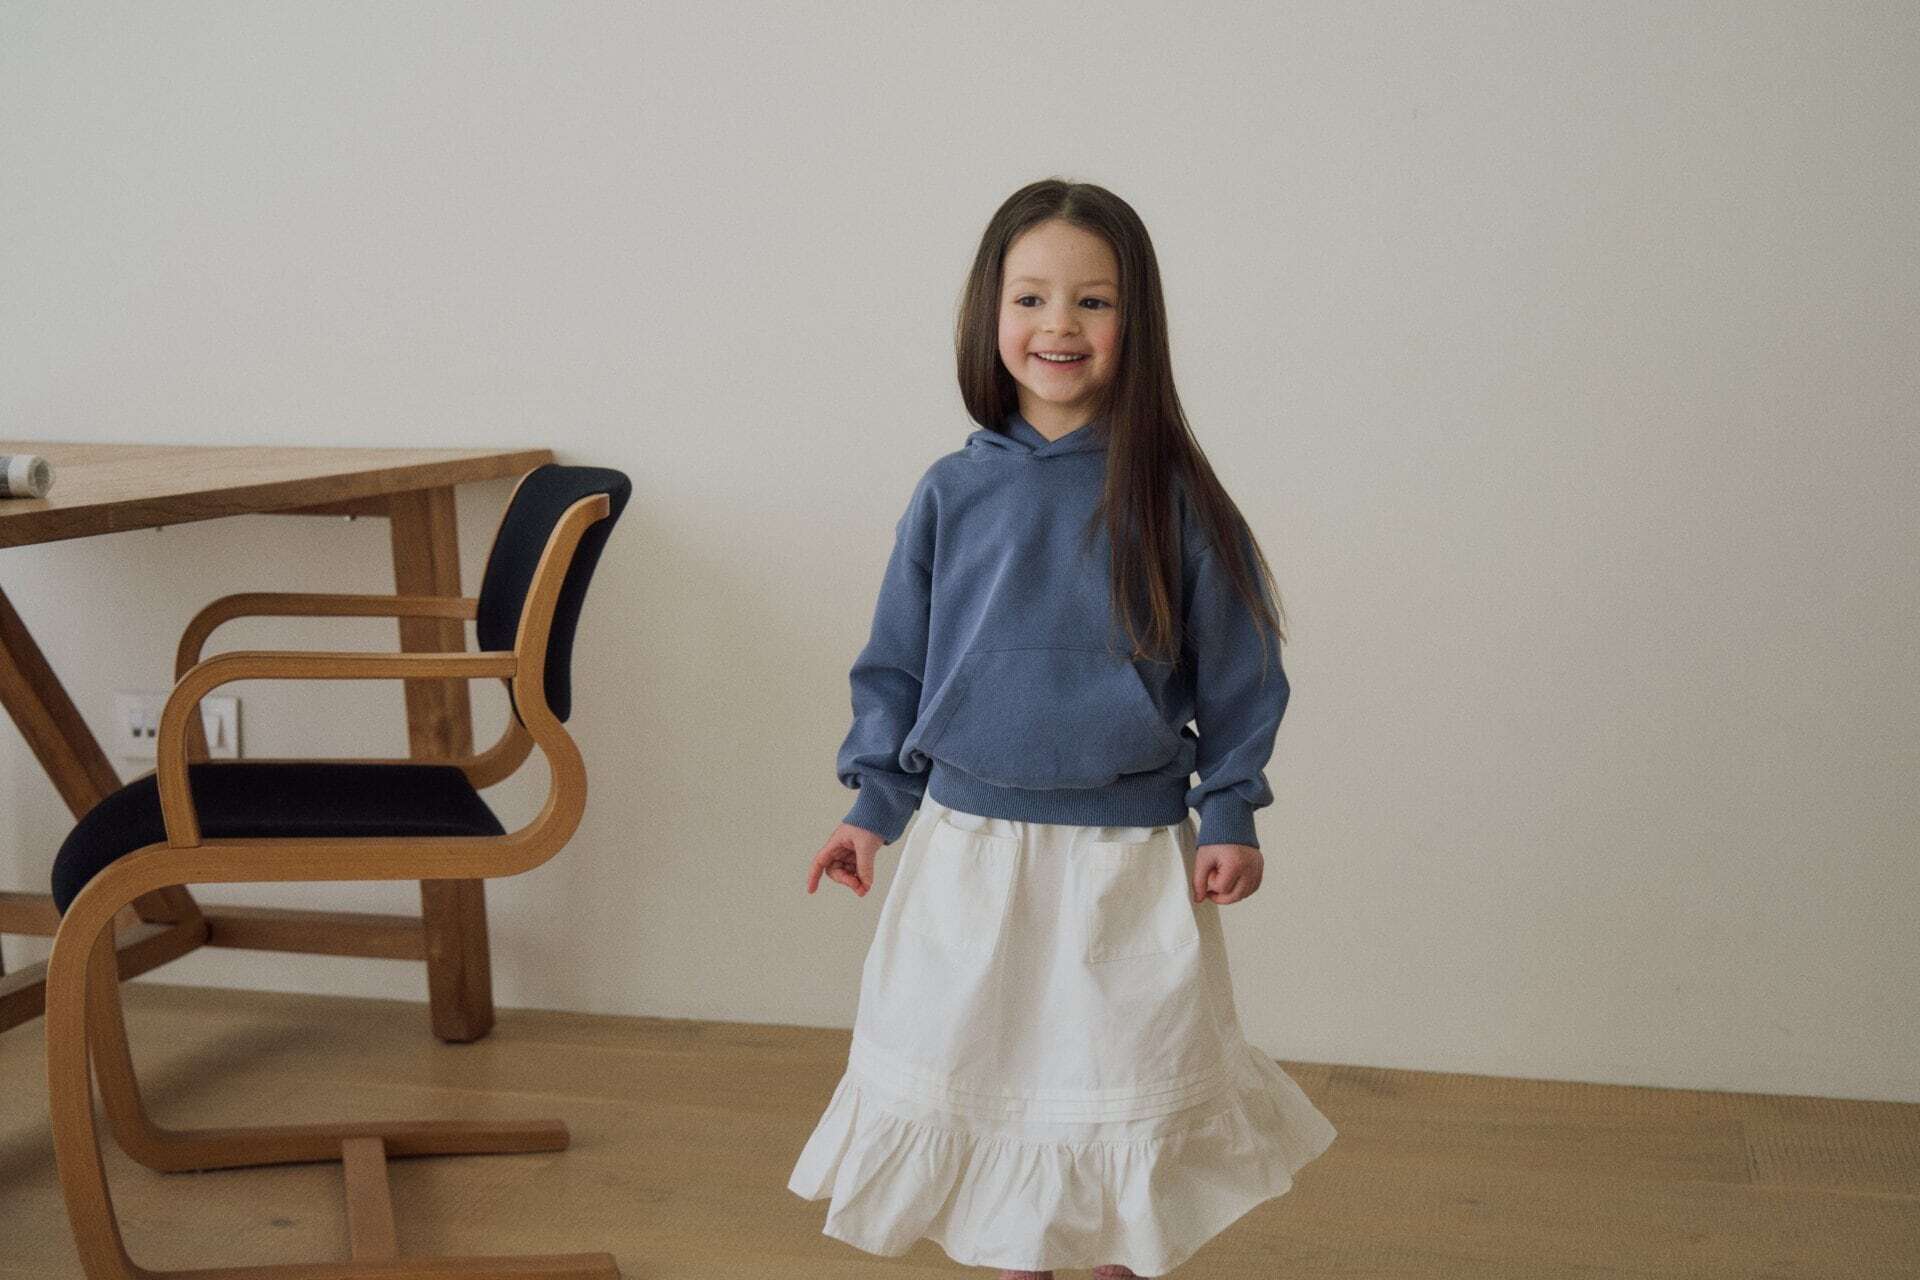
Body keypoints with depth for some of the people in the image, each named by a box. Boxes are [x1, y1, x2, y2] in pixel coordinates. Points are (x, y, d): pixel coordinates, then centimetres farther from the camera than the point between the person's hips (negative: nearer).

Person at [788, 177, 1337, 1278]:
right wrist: (874, 804, 5)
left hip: (1129, 852, -2)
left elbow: (1236, 671, 0)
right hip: (971, 843, 2)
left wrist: (1229, 815, -3)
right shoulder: (953, 494, -2)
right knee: (987, 1074, 14)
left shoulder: (1172, 495, -7)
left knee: (1121, 1080, 11)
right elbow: (896, 662, 7)